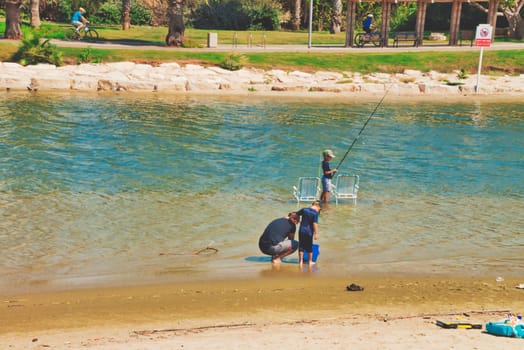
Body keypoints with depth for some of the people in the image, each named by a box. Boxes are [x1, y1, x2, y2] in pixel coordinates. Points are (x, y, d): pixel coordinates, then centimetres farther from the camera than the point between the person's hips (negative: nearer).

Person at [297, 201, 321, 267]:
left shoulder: (304, 209, 3)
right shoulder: (315, 213, -9)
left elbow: (296, 214, 15)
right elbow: (315, 224, -16)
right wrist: (316, 233, -14)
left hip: (301, 231, 3)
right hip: (309, 232, -3)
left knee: (301, 246, 9)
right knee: (309, 247, 10)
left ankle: (301, 261, 11)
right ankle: (310, 261, 20)